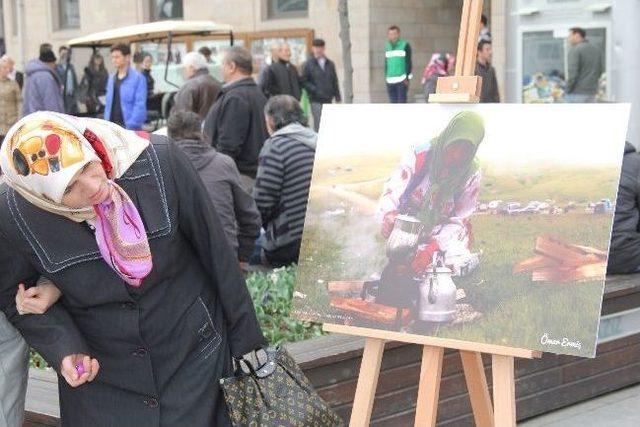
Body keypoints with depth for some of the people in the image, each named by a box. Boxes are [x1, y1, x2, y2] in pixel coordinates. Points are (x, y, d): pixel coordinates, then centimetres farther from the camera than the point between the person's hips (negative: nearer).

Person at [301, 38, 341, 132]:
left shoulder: (330, 64, 12)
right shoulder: (308, 65, 0)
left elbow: (335, 82, 15)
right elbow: (304, 82, -3)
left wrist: (338, 98, 10)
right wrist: (315, 90, -14)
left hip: (328, 100, 4)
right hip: (316, 101, -4)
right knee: (319, 124, -10)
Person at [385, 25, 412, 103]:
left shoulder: (405, 45, -1)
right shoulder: (387, 46, 14)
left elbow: (408, 62, -3)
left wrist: (407, 77, -9)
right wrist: (386, 77, 13)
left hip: (402, 80, -5)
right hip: (390, 81, 5)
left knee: (401, 102, -9)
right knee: (393, 102, 6)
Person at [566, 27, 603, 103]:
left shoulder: (575, 50, -9)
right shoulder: (596, 50, 15)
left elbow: (573, 72, -16)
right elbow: (600, 70, 18)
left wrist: (568, 90, -9)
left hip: (577, 93, -7)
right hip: (592, 92, 7)